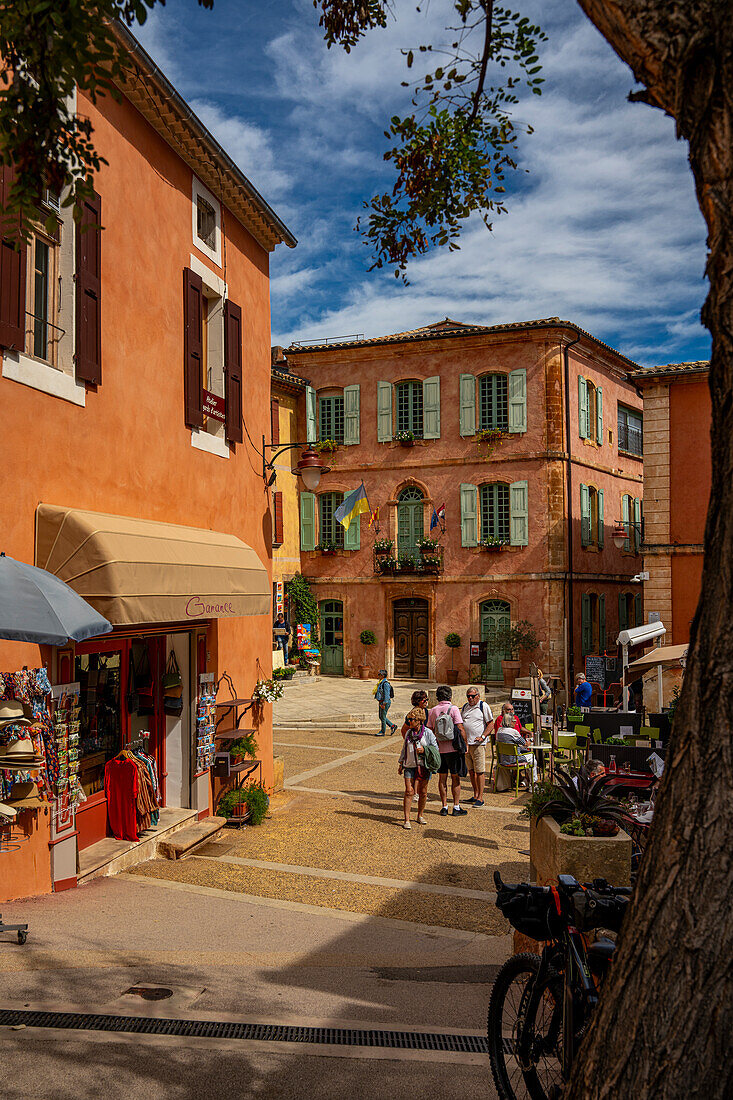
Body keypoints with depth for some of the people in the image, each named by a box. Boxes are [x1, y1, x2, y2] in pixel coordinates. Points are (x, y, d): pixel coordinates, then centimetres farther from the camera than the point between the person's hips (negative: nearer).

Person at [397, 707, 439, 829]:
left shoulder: (428, 733, -4)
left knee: (423, 792, 8)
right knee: (409, 792, -7)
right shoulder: (408, 733, 8)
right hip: (409, 766, 2)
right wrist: (400, 764, 16)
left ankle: (420, 816, 27)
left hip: (423, 766, -2)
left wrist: (424, 750, -16)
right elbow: (404, 749, 18)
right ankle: (407, 820, -5)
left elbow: (435, 749, 1)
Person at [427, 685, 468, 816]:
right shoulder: (453, 709, -9)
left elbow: (430, 730, 5)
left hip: (439, 749, 3)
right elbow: (460, 729, -14)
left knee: (442, 778, 10)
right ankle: (456, 807, 7)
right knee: (455, 778, 5)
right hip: (453, 748, -3)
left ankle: (444, 807, 13)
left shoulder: (433, 711, 3)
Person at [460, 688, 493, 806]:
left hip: (478, 744, -6)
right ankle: (475, 795, 21)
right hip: (465, 743, 6)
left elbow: (491, 724, -5)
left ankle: (480, 798, -3)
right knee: (471, 770, 11)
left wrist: (482, 737, -15)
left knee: (480, 771, -6)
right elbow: (460, 723, 24)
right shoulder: (465, 707, 16)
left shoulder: (484, 706, -2)